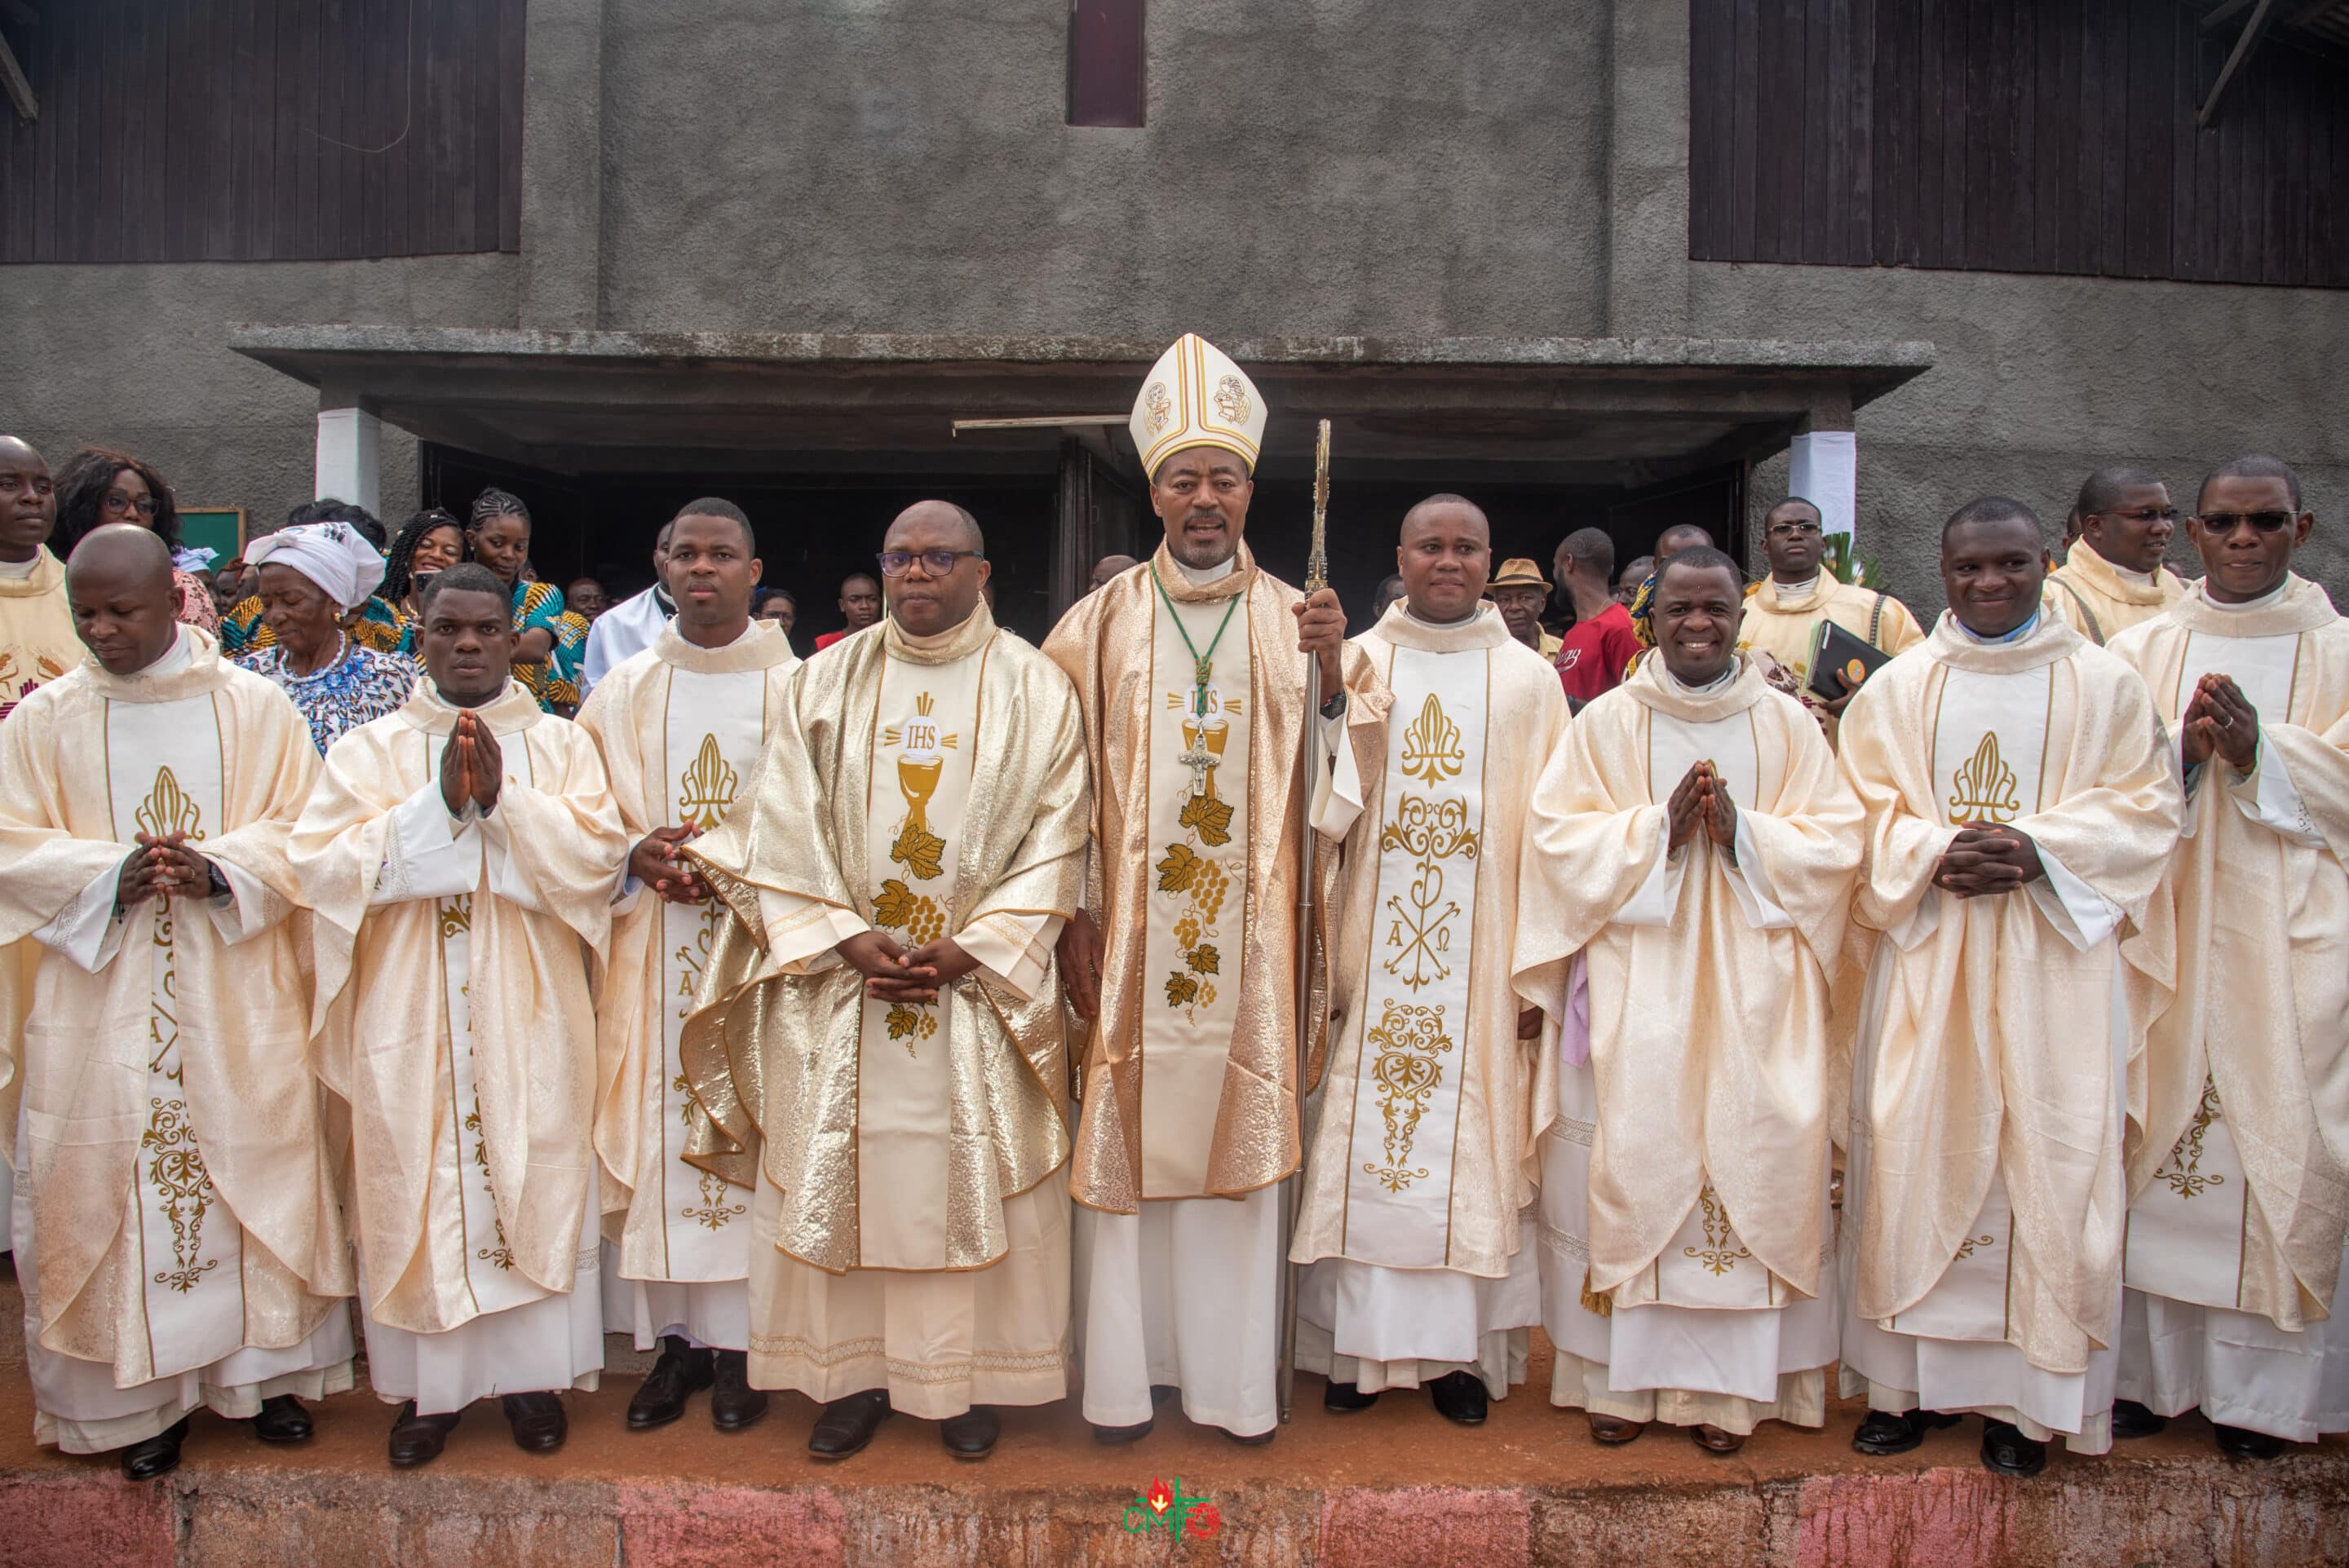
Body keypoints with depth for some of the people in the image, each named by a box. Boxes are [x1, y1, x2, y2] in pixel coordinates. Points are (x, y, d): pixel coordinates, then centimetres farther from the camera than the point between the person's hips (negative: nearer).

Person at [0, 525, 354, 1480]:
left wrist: (218, 871, -19)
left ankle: (269, 1366, 21)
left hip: (237, 1002, 0)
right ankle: (141, 1390, 18)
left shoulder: (255, 706, 1)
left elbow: (300, 831, -1)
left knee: (256, 1164, 5)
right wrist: (109, 875, -18)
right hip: (102, 1005, 1)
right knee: (110, 1178, 4)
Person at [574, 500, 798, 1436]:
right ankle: (675, 1336, 14)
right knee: (657, 1128, 2)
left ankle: (739, 1340, 11)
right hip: (652, 949, 2)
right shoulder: (623, 691, 11)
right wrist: (638, 856, -9)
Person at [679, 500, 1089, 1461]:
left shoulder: (1034, 689, 2)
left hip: (983, 986, -1)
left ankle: (969, 1378, 19)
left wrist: (971, 949, -13)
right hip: (840, 986, 2)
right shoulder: (826, 683, 7)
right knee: (838, 1176, 6)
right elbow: (783, 834, 2)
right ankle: (853, 1373, 22)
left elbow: (1054, 841, -3)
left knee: (975, 1182, 4)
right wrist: (847, 939, -12)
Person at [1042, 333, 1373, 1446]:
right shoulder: (1101, 622, 3)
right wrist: (1073, 916, -6)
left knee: (1242, 1143, 7)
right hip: (1130, 931, -1)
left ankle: (1234, 1378, 21)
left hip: (1248, 937, 1)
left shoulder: (1295, 621, 6)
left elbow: (1341, 778, 0)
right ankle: (1125, 1374, 20)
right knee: (1127, 1140, 5)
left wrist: (1331, 671, -17)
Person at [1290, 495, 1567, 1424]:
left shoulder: (1529, 679, 5)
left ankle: (1463, 1347, 20)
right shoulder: (1355, 666, 4)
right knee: (1360, 1138, 4)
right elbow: (1318, 808, -3)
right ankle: (1361, 1343, 18)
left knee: (1473, 1142, 6)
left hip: (1482, 965, 0)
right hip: (1371, 956, 0)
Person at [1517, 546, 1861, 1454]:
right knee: (1632, 1160, -1)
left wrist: (1743, 833, -13)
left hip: (1753, 994, 1)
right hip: (1635, 988, -1)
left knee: (1748, 1162, 1)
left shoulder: (1785, 724, 8)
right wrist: (1658, 826, -14)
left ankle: (1731, 1382, 14)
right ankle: (1623, 1375, 12)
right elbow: (1556, 834, -3)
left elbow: (1836, 842, 3)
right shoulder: (1606, 722, 5)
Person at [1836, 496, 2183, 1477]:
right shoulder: (1896, 688, 8)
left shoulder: (2104, 685, 6)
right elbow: (1863, 810, 5)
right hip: (1923, 960, 1)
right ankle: (1914, 1377, 13)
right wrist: (1934, 853, -14)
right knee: (1913, 1156, 1)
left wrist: (2038, 850, -14)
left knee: (2046, 1163, 1)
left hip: (2056, 962, -1)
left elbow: (2147, 806, 1)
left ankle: (2027, 1393, 13)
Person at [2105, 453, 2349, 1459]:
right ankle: (2146, 1367, 13)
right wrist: (2185, 751, -15)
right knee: (2153, 1134, 2)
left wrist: (2257, 750, -16)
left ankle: (2258, 1385, 12)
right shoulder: (2140, 651, 9)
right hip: (2163, 927, 1)